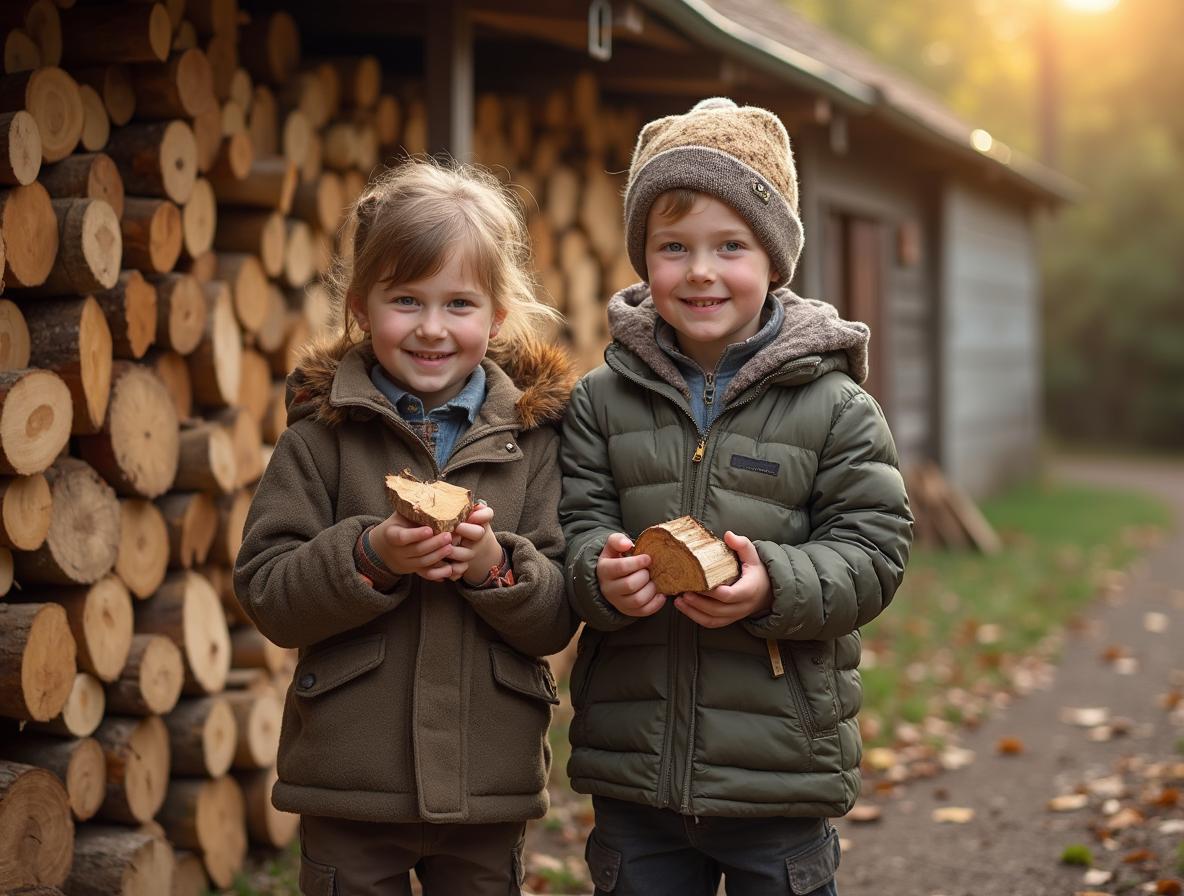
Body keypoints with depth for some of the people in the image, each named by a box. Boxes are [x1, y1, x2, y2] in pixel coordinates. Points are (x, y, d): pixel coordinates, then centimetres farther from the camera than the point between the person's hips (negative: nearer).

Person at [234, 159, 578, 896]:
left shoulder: (533, 433, 1)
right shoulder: (323, 432, -2)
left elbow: (558, 619, -1)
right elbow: (266, 594, -7)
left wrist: (496, 566, -20)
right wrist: (371, 556, -22)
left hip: (490, 783, 1)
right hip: (350, 782, -1)